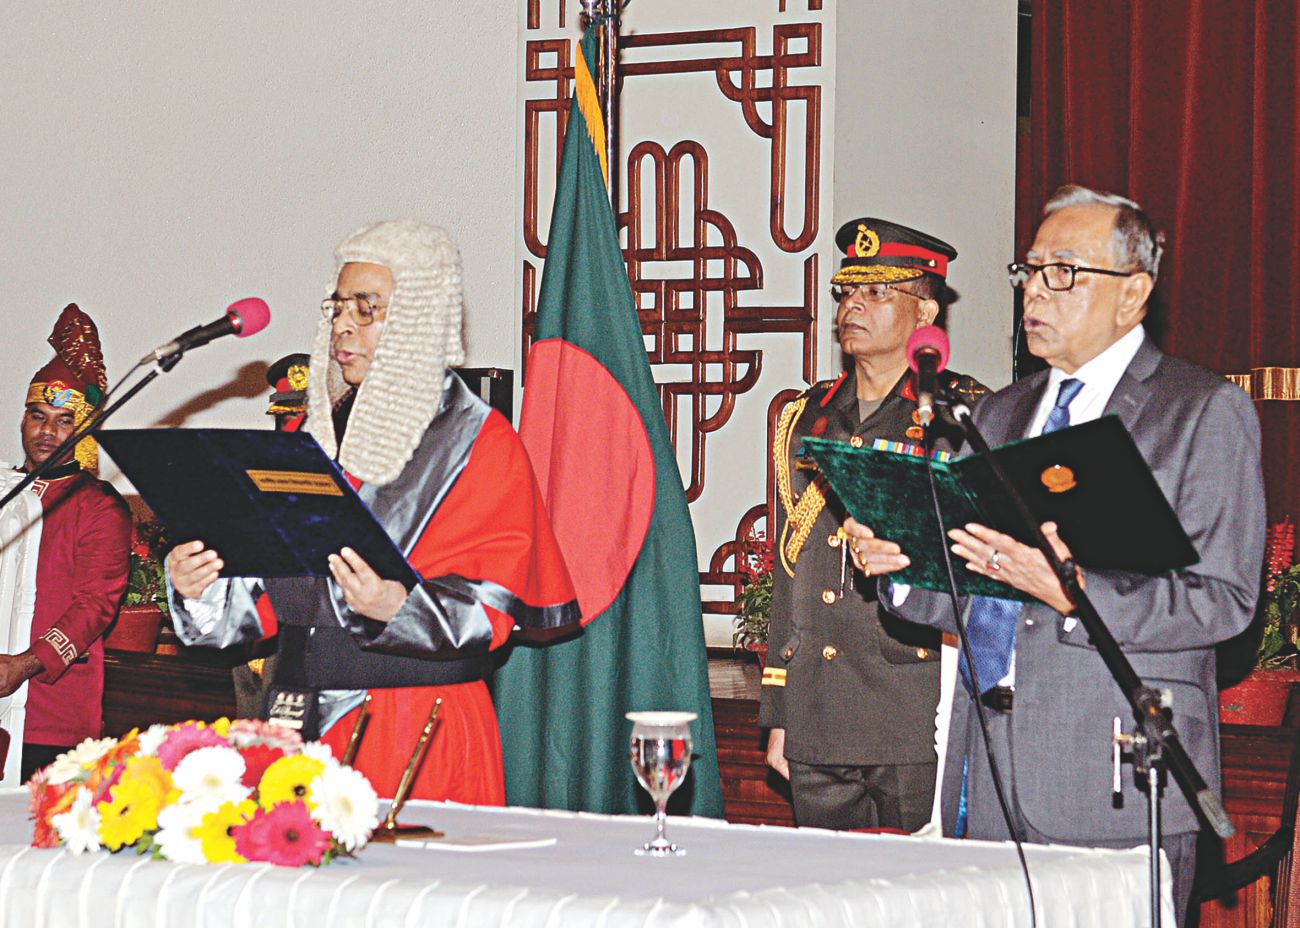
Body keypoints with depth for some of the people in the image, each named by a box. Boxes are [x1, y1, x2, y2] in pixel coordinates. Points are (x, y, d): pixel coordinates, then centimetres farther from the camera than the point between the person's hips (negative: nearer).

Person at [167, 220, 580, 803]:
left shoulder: (480, 443, -2)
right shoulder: (316, 434, 15)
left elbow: (490, 608, -10)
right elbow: (268, 591, 15)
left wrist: (399, 606, -27)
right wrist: (203, 590, -5)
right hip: (303, 725, 5)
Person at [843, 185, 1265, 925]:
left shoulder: (1207, 412, 0)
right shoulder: (1002, 414, 20)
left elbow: (1223, 600, -10)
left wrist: (1073, 592, -22)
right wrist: (902, 564, 0)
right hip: (989, 777, 5)